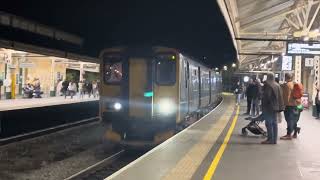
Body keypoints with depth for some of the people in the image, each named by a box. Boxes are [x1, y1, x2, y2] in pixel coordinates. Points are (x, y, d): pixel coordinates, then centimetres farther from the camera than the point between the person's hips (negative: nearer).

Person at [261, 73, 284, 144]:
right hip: (275, 107, 8)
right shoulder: (277, 85, 11)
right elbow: (280, 97, 12)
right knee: (274, 123, 11)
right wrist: (279, 107, 15)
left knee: (269, 123, -4)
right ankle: (274, 139, 14)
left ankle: (270, 139, -4)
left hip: (268, 107, -8)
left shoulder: (267, 85, -12)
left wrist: (264, 105, -5)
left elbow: (266, 96, -17)